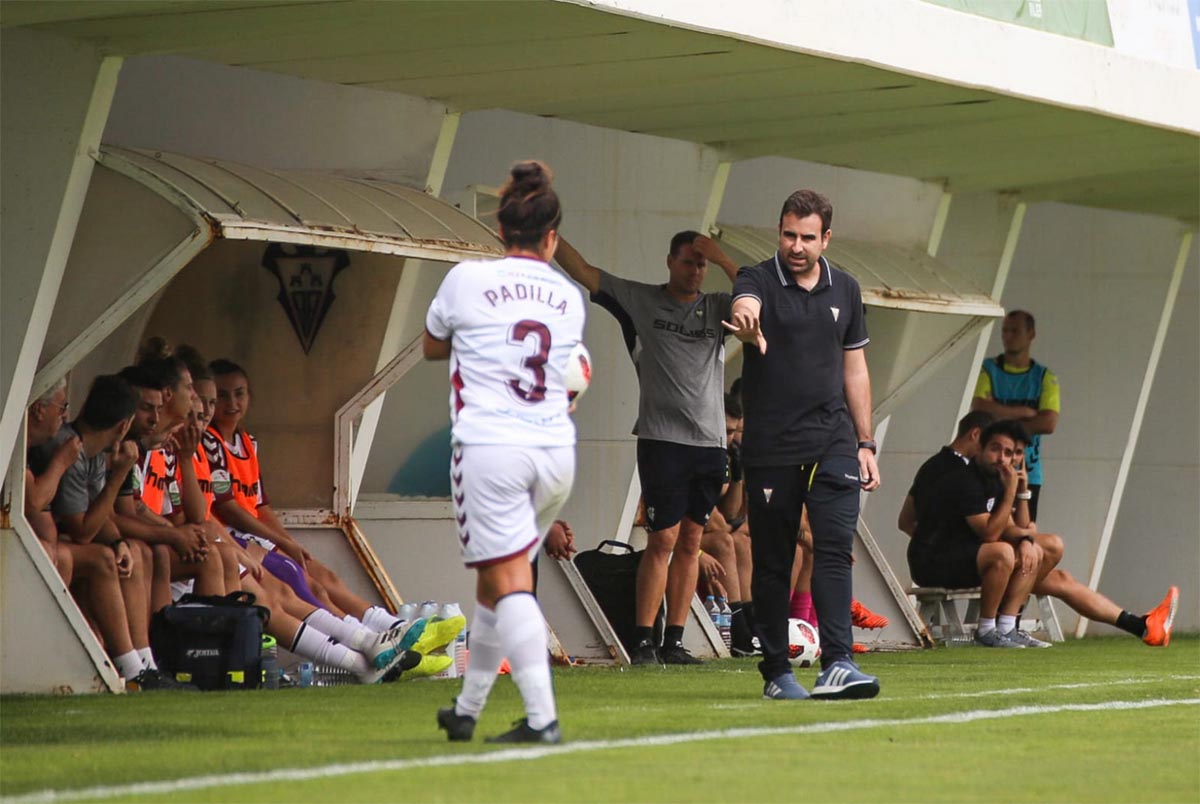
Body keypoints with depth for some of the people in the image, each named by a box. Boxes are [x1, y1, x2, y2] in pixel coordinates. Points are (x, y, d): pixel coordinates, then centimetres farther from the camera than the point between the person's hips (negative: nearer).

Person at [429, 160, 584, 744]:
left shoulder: (466, 281, -2)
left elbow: (432, 347, 16)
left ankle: (541, 717, -18)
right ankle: (466, 710, 26)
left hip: (489, 448, -5)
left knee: (509, 584, -6)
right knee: (494, 582, 17)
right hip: (556, 449, 5)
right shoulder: (569, 299, 9)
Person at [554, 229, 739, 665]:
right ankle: (643, 640, -4)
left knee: (690, 541, 5)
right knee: (663, 539, -7)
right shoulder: (640, 300, 4)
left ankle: (674, 641, 8)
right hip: (662, 439, -4)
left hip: (709, 442, 4)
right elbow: (582, 271, 1)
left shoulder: (716, 307, 11)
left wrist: (723, 259, -10)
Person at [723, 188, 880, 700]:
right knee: (772, 562, 3)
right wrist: (746, 325, -54)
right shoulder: (759, 281, -4)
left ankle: (837, 663, -19)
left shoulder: (844, 290, 10)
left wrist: (865, 444, 14)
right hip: (770, 447, -2)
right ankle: (776, 671, 12)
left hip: (832, 442, 2)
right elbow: (744, 308, -29)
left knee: (835, 547, -12)